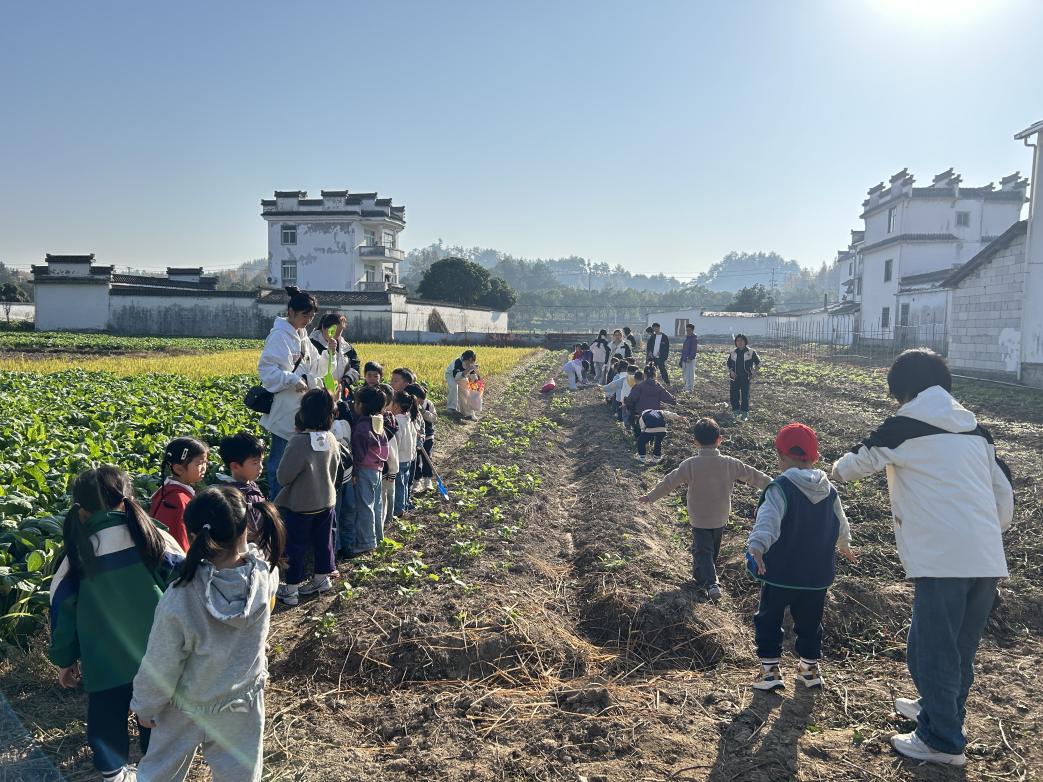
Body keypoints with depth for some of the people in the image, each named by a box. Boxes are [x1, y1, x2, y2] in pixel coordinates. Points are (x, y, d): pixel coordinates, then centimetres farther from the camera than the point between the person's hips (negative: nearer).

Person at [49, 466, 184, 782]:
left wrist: (65, 660, 13)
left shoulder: (75, 556, -11)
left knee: (107, 715, 22)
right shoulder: (155, 539, -12)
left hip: (105, 660, -1)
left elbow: (62, 611, -2)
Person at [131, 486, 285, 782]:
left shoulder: (178, 601, -34)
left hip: (186, 708, -2)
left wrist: (145, 706, 0)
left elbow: (160, 666, -18)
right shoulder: (266, 571, -27)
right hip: (243, 703, 2)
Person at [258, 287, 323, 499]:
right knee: (280, 459, -2)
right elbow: (266, 369, -17)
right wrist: (293, 380, -25)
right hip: (283, 408, -9)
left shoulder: (302, 336, 14)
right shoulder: (279, 336, -12)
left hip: (301, 407, 9)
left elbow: (315, 369, 17)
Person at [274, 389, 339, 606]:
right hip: (326, 502, 6)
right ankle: (322, 579, 35)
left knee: (295, 546, 9)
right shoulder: (331, 439, -7)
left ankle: (291, 590, 19)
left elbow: (283, 476, -19)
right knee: (323, 541, 20)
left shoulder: (299, 441, -26)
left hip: (299, 505, -5)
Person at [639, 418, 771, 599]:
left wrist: (651, 496, 5)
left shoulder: (690, 464, -17)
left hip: (699, 519, -3)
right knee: (712, 551, 22)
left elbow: (670, 482, -9)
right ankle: (700, 579, 39)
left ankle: (711, 584, -16)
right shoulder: (730, 463, -11)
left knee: (702, 551, 2)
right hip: (721, 518, 3)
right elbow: (753, 475, -1)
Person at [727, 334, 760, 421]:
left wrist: (755, 373, 1)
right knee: (734, 395, 2)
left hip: (746, 378, -3)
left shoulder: (751, 352, 1)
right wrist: (731, 371, 2)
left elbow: (758, 363, 9)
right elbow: (729, 364, 19)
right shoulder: (733, 353, 9)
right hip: (735, 378, 3)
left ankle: (745, 414, 2)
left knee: (745, 396, -4)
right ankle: (735, 412, 16)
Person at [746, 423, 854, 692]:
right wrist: (844, 545, 41)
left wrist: (757, 545, -48)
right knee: (809, 621, 20)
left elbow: (768, 520, -34)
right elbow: (841, 526, 20)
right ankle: (809, 668, 29)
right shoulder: (830, 491, 4)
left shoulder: (780, 488, -16)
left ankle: (770, 669, 10)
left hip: (779, 573, -5)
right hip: (817, 576, 5)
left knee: (768, 619, 10)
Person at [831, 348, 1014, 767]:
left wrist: (838, 469, 35)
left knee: (932, 649, 6)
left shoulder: (905, 426, -1)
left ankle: (943, 741, 15)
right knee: (961, 647, 21)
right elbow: (1005, 492, 16)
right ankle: (939, 710, 39)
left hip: (942, 558, -7)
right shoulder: (975, 429, 16)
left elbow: (858, 462, 13)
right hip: (988, 559, 7)